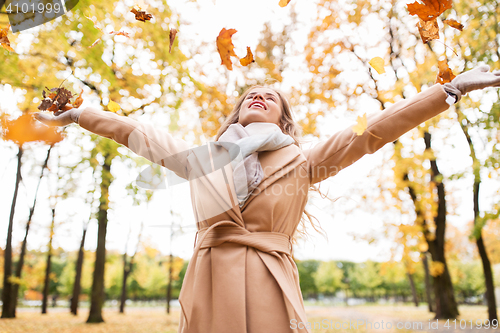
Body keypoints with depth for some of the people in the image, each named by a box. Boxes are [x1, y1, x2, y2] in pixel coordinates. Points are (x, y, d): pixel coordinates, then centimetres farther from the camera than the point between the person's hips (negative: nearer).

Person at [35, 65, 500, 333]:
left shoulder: (302, 163, 13)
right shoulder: (203, 160, 19)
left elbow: (374, 130, 11)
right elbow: (134, 132, 27)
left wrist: (452, 89, 10)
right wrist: (76, 114, 32)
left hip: (270, 289, -1)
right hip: (208, 287, 2)